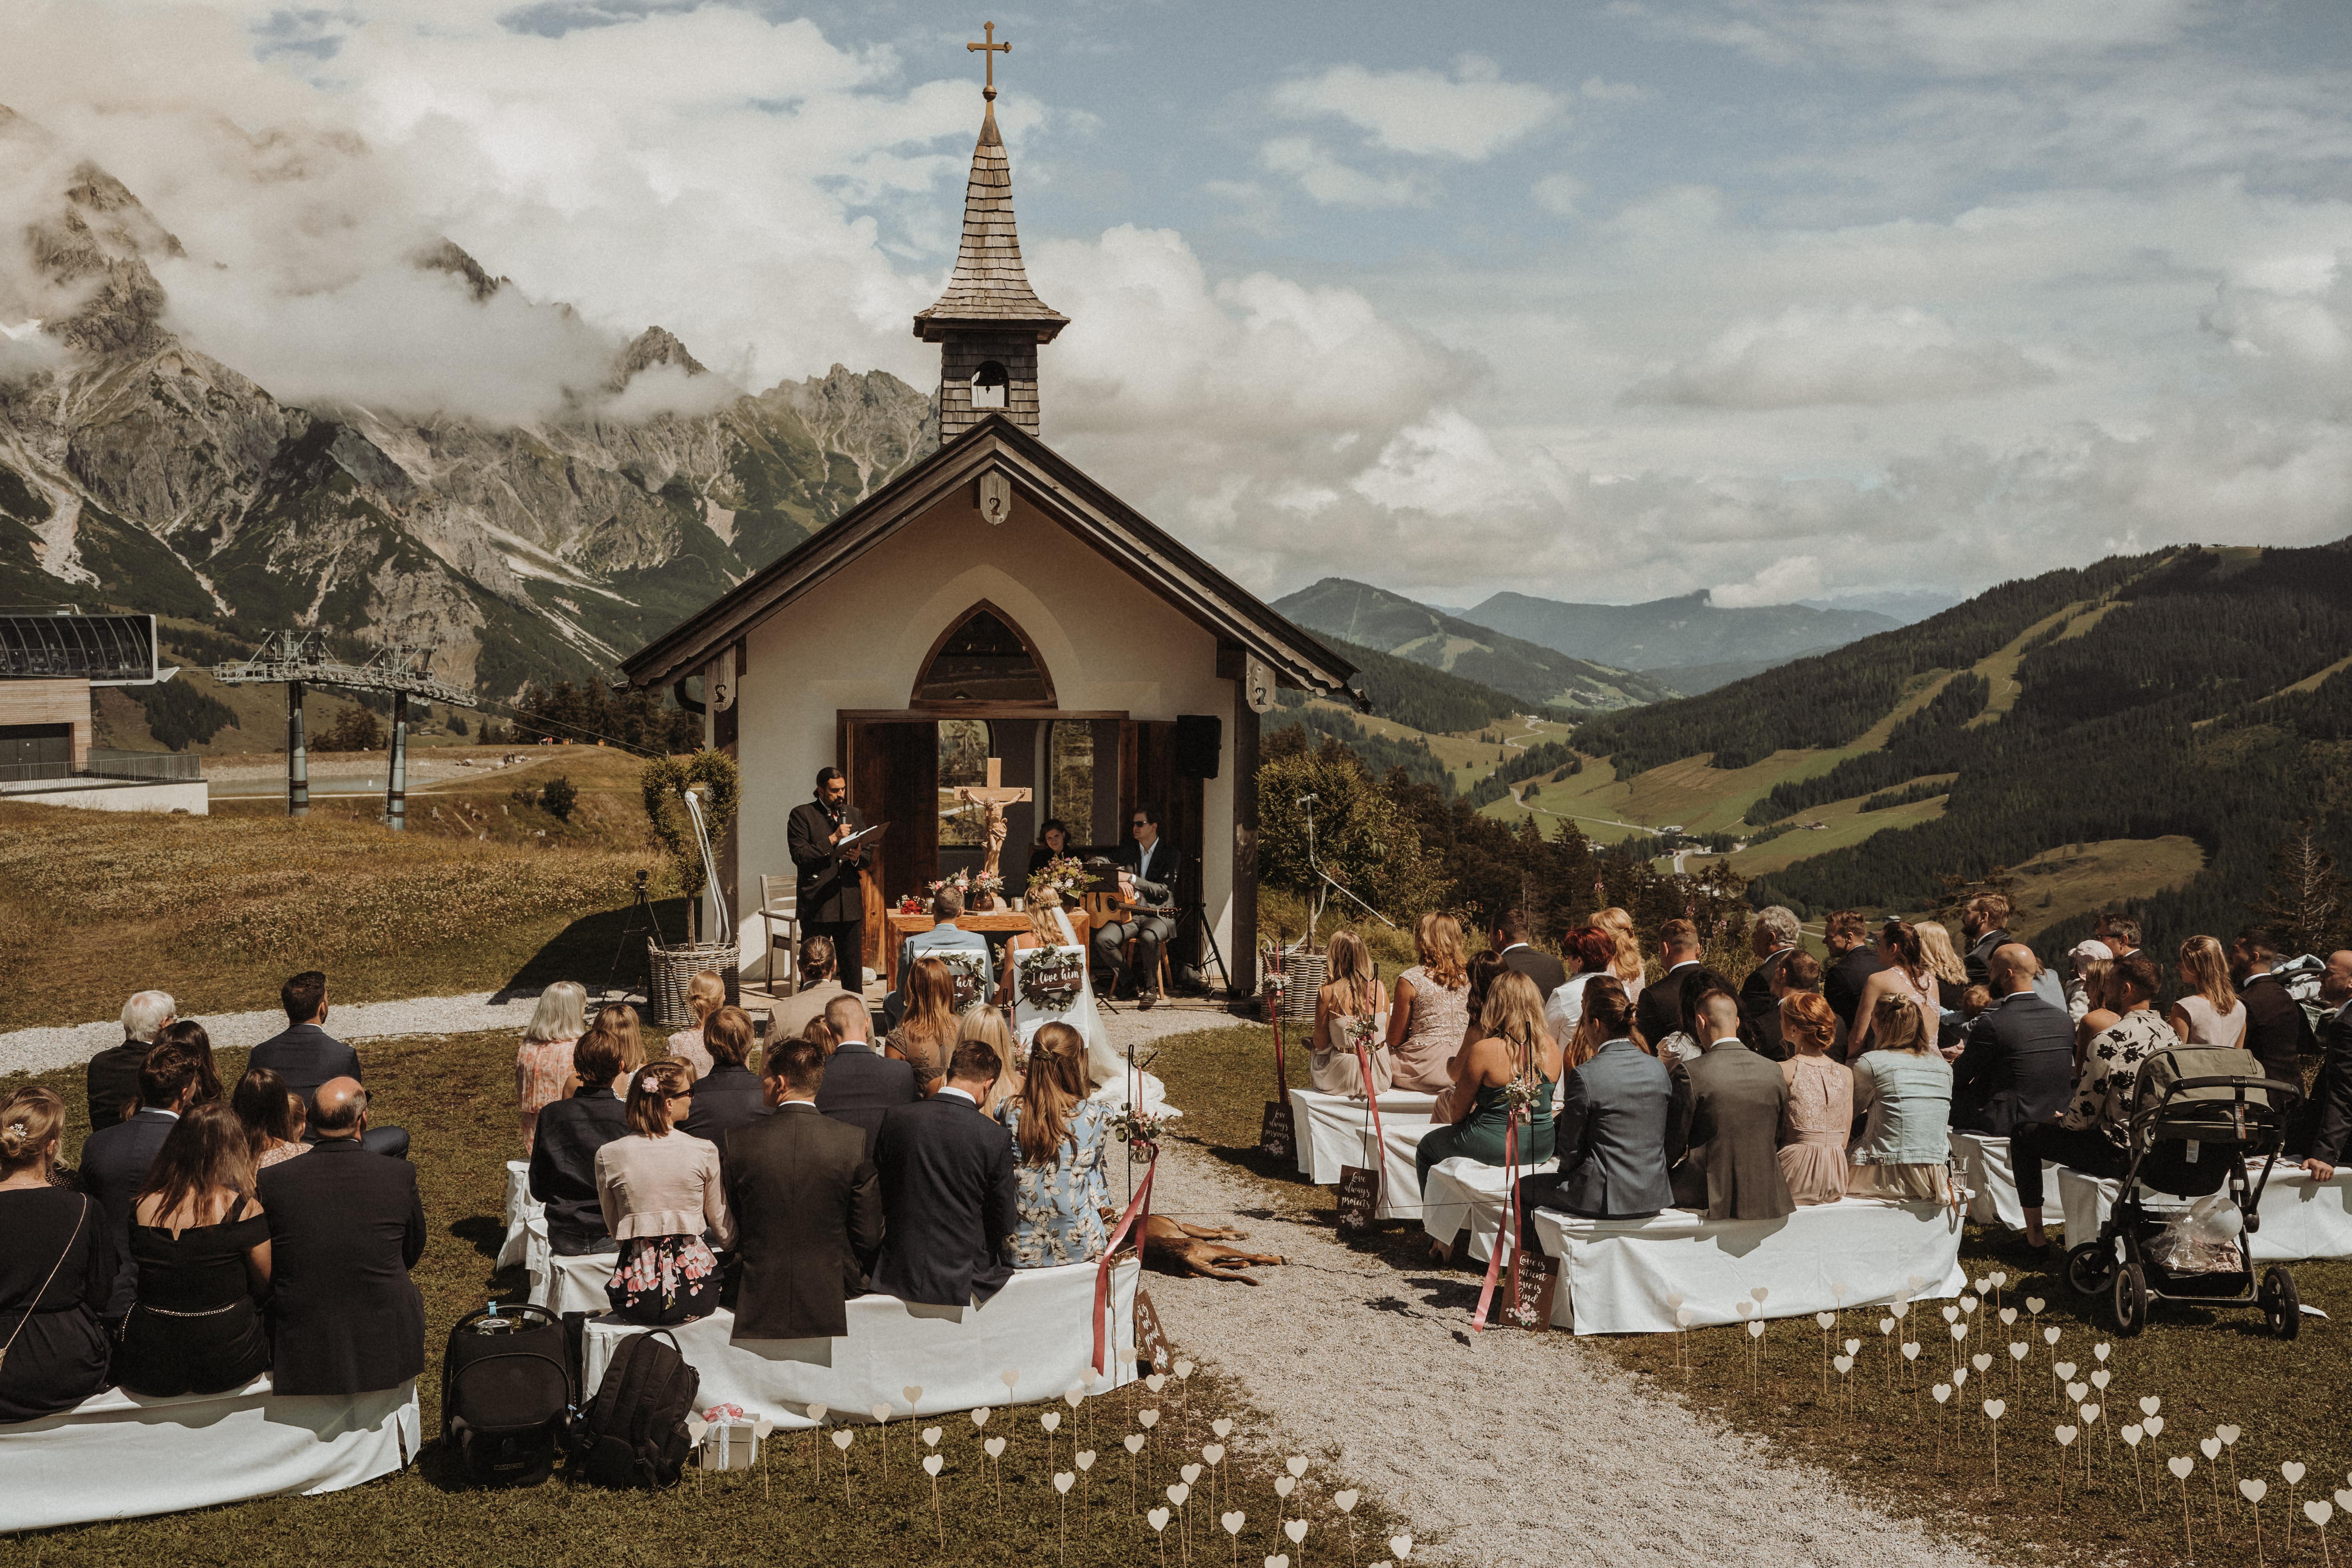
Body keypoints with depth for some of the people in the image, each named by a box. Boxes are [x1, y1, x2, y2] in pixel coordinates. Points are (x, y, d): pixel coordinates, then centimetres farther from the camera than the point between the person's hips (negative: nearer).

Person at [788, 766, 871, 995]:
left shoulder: (855, 815, 16)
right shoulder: (802, 815, 0)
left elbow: (867, 856, 17)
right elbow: (799, 855, -10)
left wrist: (857, 857, -7)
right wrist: (833, 840, -15)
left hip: (850, 902, 4)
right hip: (817, 904, -4)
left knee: (853, 966, 5)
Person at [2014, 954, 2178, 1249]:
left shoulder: (2109, 1042, -22)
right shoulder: (2170, 1034, 2)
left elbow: (2084, 1116, -15)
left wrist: (2060, 1120, 9)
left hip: (2120, 1156, -8)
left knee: (2024, 1135, 9)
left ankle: (2035, 1235, 14)